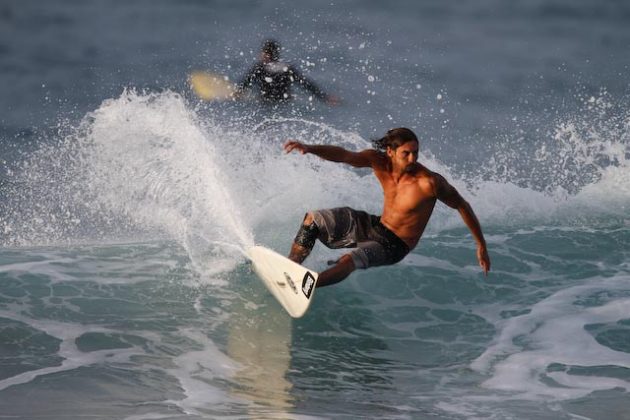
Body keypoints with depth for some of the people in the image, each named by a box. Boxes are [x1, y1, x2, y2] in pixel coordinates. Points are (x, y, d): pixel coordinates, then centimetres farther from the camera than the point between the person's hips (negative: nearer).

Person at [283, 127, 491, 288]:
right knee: (313, 219, 5)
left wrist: (481, 245, -12)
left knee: (349, 261, -33)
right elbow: (343, 155, -20)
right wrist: (309, 148, -38)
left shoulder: (429, 183, -28)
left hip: (393, 245, -7)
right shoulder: (380, 162, -14)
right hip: (374, 225, 7)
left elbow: (462, 206, -16)